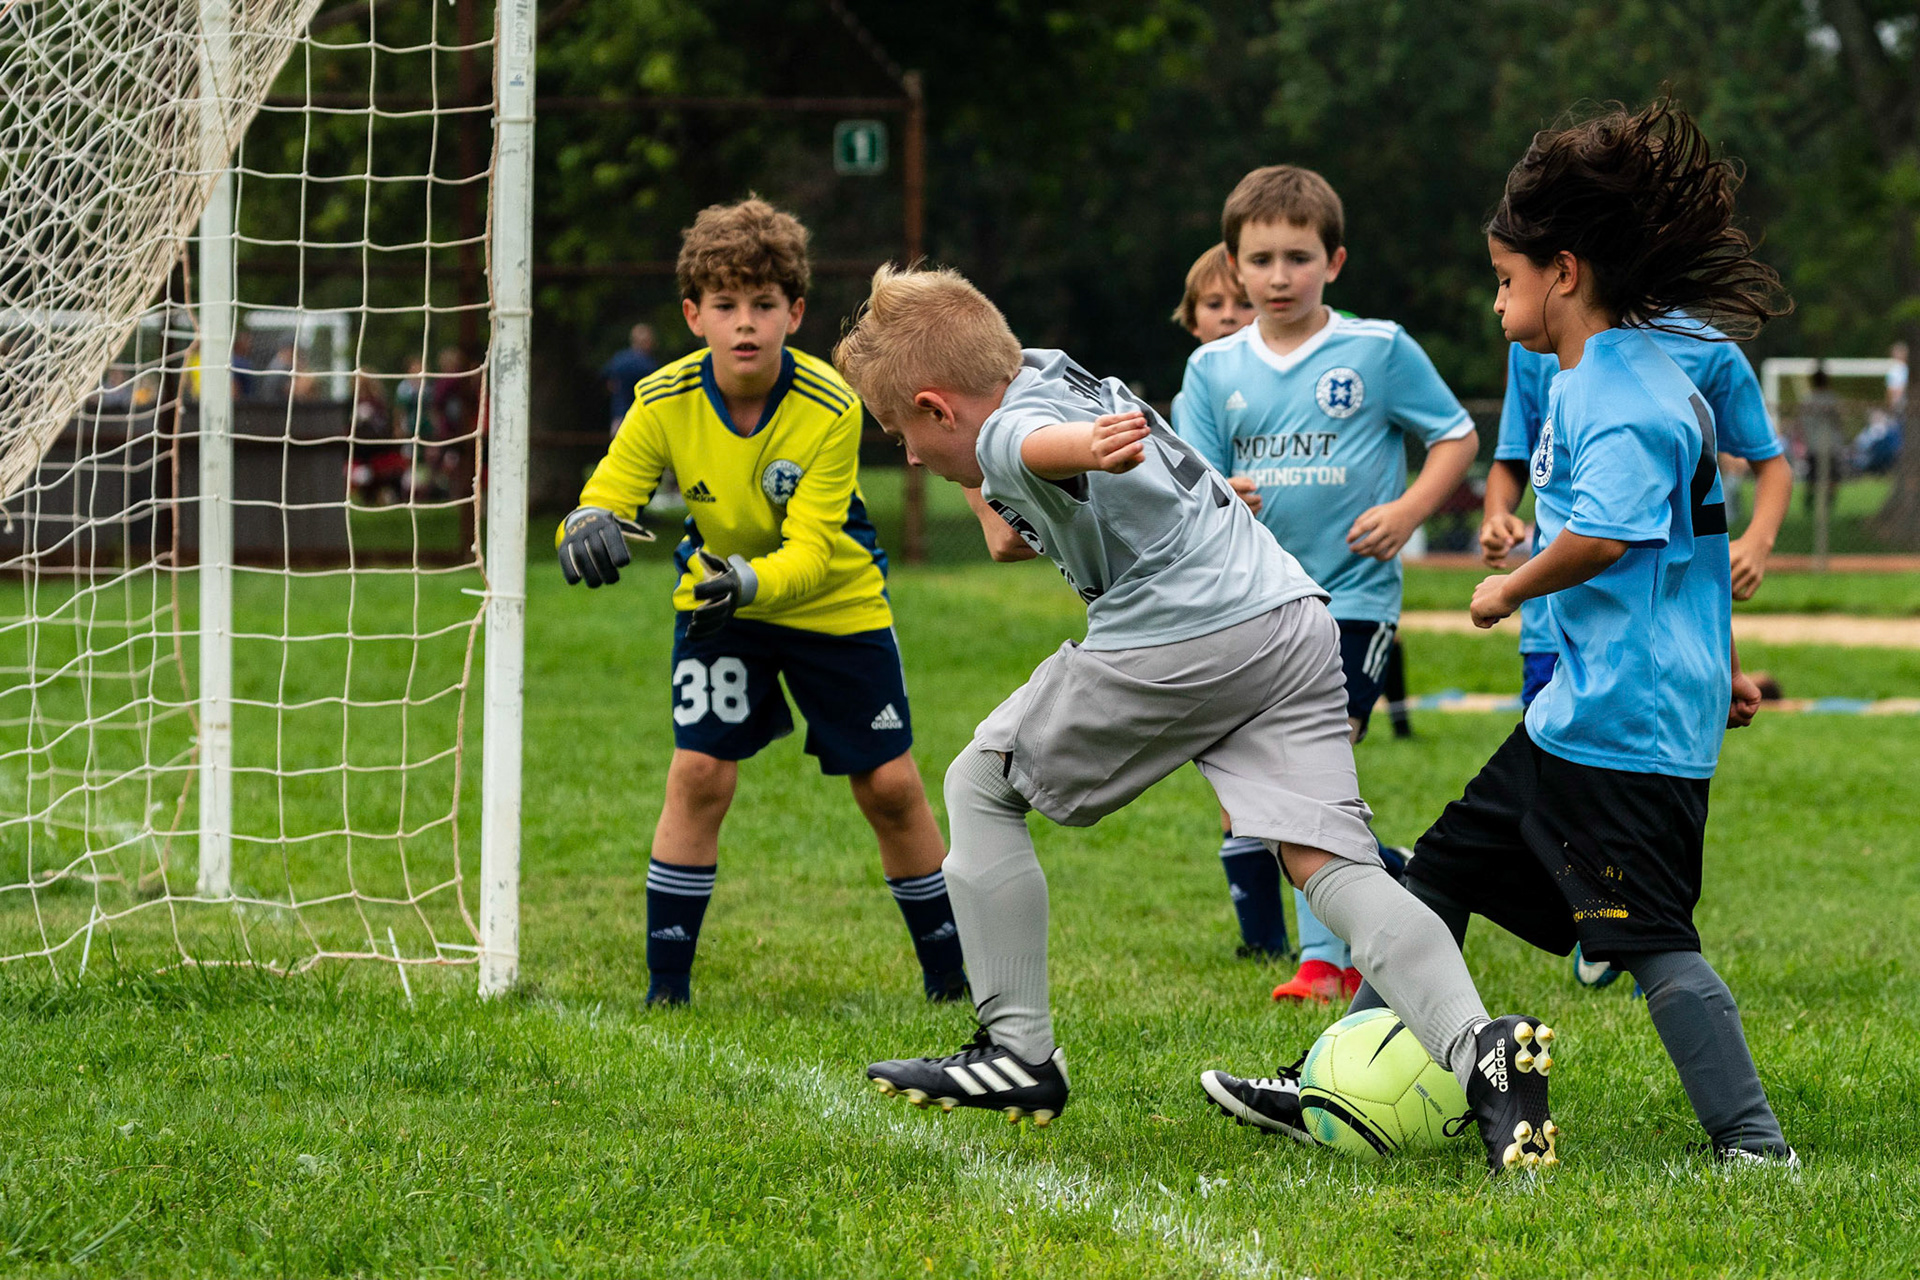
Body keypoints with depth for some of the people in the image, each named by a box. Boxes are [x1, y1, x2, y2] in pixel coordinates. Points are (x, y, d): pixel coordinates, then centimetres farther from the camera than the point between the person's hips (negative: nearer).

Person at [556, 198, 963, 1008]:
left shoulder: (830, 408, -26)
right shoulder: (665, 402, -21)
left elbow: (812, 549, -29)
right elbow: (608, 492, -20)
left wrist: (752, 582, -50)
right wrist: (589, 527, -45)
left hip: (835, 602, -1)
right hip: (719, 600, 1)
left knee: (889, 786, 0)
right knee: (698, 773, -13)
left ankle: (949, 972, 18)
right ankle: (665, 985, -5)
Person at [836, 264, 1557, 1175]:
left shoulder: (1004, 430, -9)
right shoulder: (1049, 374, 20)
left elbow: (1040, 440, -36)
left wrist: (1091, 449, -58)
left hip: (1178, 643, -9)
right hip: (1295, 620, 9)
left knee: (980, 786, 13)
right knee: (1330, 863, -3)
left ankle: (1019, 1054, 11)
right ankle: (1479, 1047, -28)